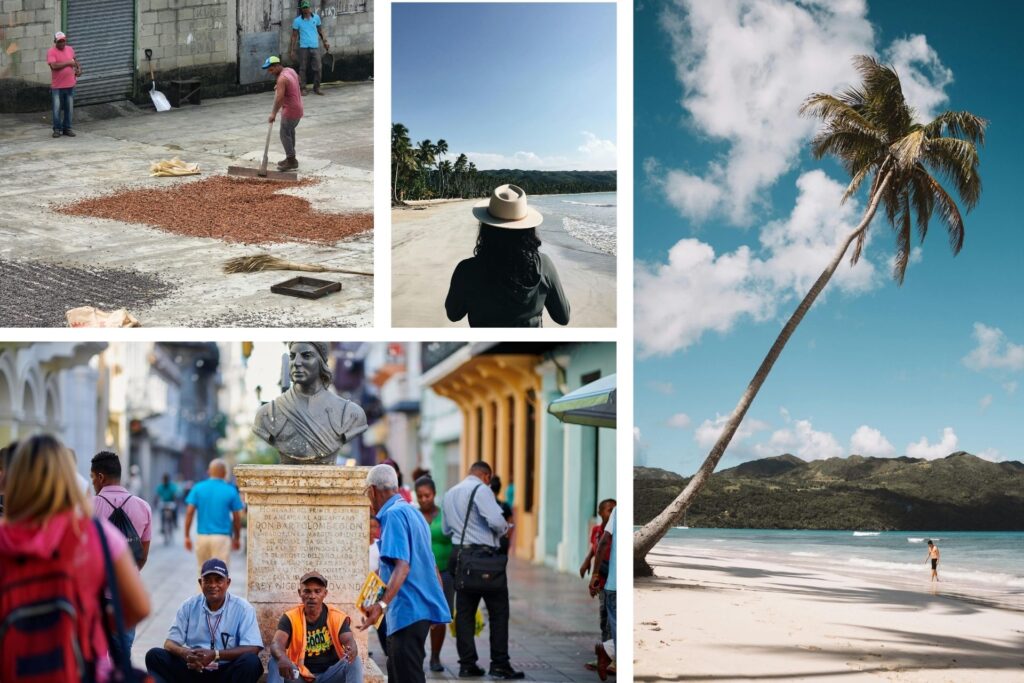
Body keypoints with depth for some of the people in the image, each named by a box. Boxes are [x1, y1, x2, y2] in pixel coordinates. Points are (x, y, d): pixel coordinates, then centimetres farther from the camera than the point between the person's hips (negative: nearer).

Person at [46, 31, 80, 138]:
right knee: (57, 109, 0)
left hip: (70, 85, 5)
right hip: (57, 86, -5)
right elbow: (54, 66, -23)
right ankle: (57, 129, 11)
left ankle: (67, 128, 18)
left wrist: (78, 68, 11)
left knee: (69, 108, 8)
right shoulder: (51, 52, -10)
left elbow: (74, 60, 28)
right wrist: (68, 63, -17)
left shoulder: (70, 49, 8)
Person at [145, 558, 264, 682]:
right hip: (193, 671, 3)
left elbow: (252, 649, -14)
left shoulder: (242, 608, -4)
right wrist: (184, 653, -24)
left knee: (251, 661, -33)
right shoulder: (189, 606, 4)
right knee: (155, 656, -17)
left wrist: (215, 655, -26)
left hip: (226, 673, -3)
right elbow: (169, 644, 1)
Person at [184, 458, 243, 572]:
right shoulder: (231, 491, -2)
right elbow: (237, 518, 2)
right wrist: (237, 538, 14)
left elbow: (189, 512, -2)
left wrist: (187, 536, 3)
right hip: (222, 537, -3)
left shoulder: (198, 488, 3)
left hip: (202, 537, 3)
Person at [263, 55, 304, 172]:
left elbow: (279, 98, -30)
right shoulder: (290, 70, 7)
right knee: (290, 132, 18)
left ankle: (291, 161, -3)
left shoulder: (282, 79, -22)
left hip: (290, 110, -10)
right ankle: (290, 158, 27)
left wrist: (274, 113, -25)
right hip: (297, 107, 10)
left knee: (285, 134, -5)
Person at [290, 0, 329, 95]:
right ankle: (302, 89, 5)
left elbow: (320, 30, 17)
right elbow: (294, 36, 0)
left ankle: (316, 88, 9)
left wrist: (325, 42, 9)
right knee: (302, 69, 1)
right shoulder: (297, 21, -3)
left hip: (315, 47, 2)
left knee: (317, 68, 0)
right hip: (304, 48, -2)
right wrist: (292, 50, -3)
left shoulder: (316, 18, 4)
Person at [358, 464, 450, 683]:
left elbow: (402, 566, -24)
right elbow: (431, 567, 23)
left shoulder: (393, 515, -12)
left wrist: (382, 604, -35)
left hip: (407, 612, -10)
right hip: (421, 608, 10)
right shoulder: (412, 512, 18)